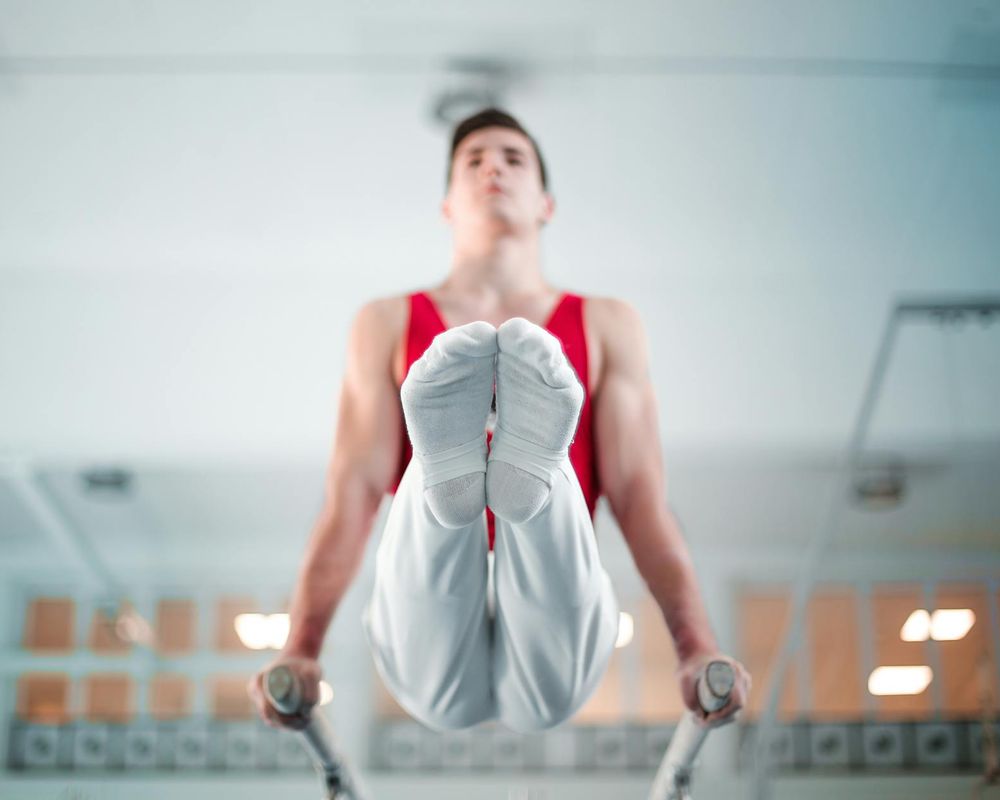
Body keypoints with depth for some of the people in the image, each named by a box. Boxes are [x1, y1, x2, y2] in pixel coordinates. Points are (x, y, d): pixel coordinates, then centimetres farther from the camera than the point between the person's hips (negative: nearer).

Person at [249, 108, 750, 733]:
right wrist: (299, 650, -6)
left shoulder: (607, 326, 22)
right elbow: (352, 498, 9)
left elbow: (640, 498, 10)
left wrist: (698, 647, -5)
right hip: (436, 660, 1)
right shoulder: (390, 324, 21)